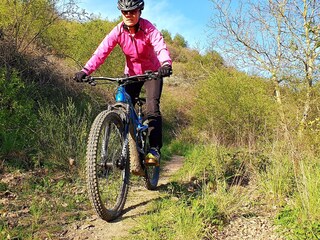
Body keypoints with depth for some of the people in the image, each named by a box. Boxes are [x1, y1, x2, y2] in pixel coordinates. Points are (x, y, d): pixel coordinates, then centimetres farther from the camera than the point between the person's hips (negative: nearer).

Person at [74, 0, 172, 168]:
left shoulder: (148, 29, -22)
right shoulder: (118, 31, -16)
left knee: (152, 108, -20)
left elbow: (161, 48, -38)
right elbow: (101, 52, -26)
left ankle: (154, 149, -13)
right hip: (131, 74, 3)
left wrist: (166, 64, -61)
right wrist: (85, 71, -41)